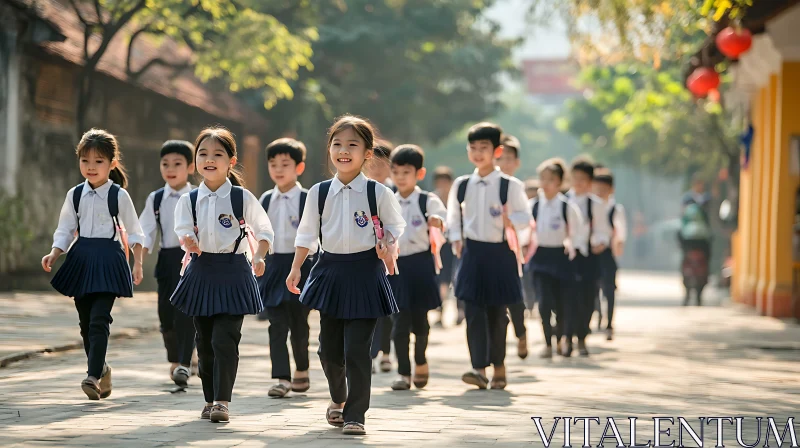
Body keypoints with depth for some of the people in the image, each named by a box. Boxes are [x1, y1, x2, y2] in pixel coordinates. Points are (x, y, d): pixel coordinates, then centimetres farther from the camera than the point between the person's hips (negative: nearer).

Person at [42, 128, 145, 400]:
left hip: (108, 259, -4)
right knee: (85, 321, 10)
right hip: (81, 259, 4)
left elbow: (134, 232, 3)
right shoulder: (75, 195, 5)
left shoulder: (118, 195, -4)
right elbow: (66, 230, 11)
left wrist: (137, 263, -3)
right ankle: (101, 369, 27)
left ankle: (94, 376, -17)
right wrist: (54, 254, -4)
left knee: (99, 319, -15)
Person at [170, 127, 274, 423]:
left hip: (233, 272, -3)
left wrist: (258, 257, -14)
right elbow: (183, 231, -7)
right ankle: (210, 399, 21)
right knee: (205, 341, 9)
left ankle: (222, 400, -6)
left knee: (224, 339, -11)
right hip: (201, 273, 3)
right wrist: (189, 242, -30)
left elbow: (265, 232, 4)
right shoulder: (188, 200, 2)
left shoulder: (242, 198, -3)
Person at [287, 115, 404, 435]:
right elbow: (307, 233, 9)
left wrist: (389, 247, -14)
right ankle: (338, 399, 37)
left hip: (365, 272, -3)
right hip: (331, 270, 3)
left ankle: (355, 415, 2)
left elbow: (395, 227, 5)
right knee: (329, 346, 10)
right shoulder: (319, 192, 2)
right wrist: (296, 268, 3)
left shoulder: (378, 193, -5)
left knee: (357, 349, -7)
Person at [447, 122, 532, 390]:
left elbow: (525, 217, -2)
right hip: (472, 253, 2)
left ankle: (498, 365, 23)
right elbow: (453, 215, 17)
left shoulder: (510, 186, -5)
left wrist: (512, 220, -22)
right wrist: (456, 238, 4)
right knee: (474, 312, -9)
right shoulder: (461, 185, 5)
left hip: (500, 254, -2)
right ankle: (480, 368, -14)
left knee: (497, 313, 8)